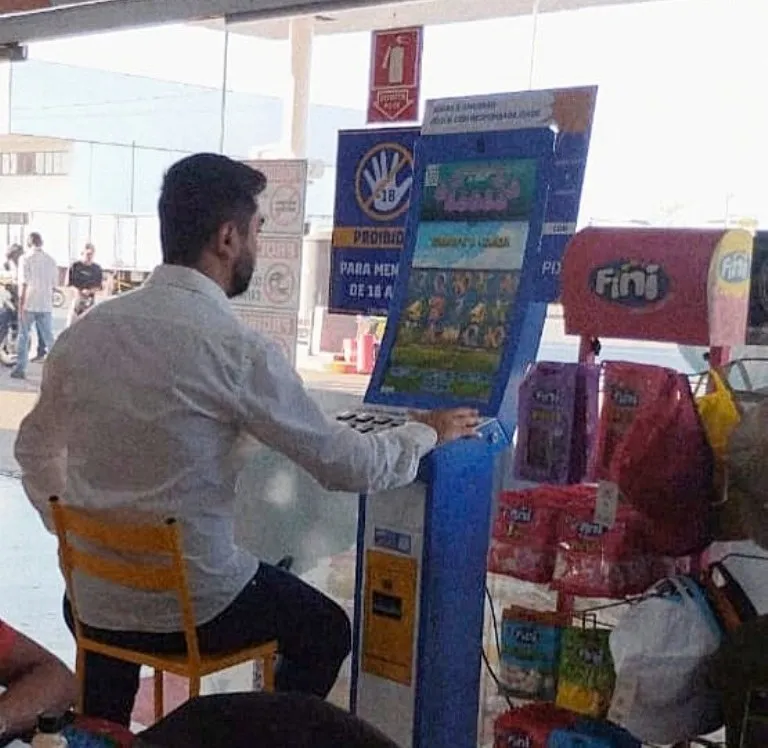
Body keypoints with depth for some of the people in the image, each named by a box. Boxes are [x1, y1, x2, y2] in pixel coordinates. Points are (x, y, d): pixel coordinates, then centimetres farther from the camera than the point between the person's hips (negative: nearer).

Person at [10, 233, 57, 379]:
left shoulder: (26, 259, -7)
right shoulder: (51, 260, 5)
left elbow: (23, 284, -11)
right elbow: (54, 285, 8)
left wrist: (21, 306, -8)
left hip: (29, 304, -3)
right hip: (46, 305, 3)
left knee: (23, 337, 7)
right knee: (49, 338, 8)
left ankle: (20, 369, 7)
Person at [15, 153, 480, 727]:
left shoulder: (85, 331, -3)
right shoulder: (237, 349, -19)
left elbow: (36, 448, 11)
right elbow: (349, 466, -12)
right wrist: (429, 432, 5)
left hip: (93, 604, 5)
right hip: (192, 607, -5)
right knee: (326, 630, 23)